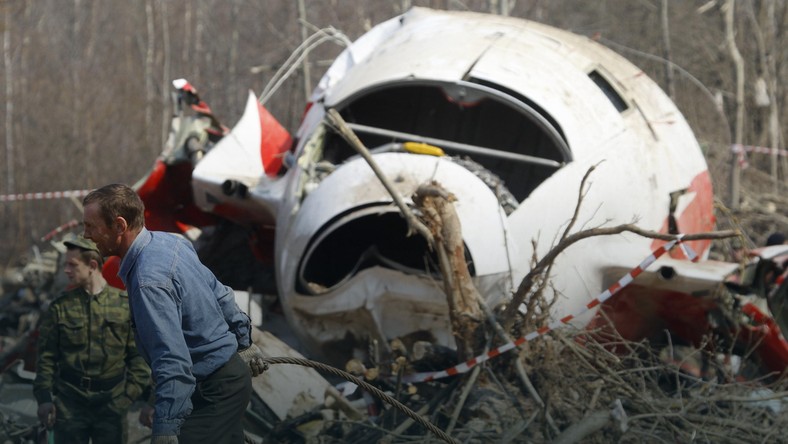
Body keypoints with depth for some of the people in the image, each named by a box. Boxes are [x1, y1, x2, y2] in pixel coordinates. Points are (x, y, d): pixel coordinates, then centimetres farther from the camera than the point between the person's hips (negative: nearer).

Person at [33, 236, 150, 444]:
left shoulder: (125, 305, 1)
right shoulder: (60, 307, 4)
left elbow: (139, 355, 2)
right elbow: (46, 357, 5)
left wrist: (130, 394, -5)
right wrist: (44, 397, -2)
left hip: (111, 403, 0)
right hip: (70, 401, 1)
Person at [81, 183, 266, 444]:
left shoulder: (149, 281, -29)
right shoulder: (171, 241, 1)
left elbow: (173, 362, -36)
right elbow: (221, 295, 14)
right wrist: (244, 342, 26)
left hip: (213, 391, -10)